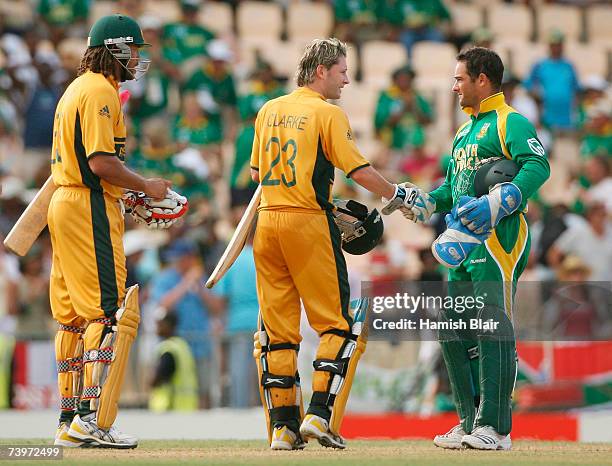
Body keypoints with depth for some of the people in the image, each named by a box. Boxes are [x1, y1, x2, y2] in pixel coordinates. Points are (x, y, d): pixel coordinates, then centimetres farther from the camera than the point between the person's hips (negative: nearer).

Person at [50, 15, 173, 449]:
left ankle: (70, 421, 15)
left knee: (75, 317, 12)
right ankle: (93, 420, -20)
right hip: (90, 210, -11)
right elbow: (101, 161, -20)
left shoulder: (77, 89, 21)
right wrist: (146, 186, -8)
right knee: (112, 315, -13)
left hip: (65, 202, 11)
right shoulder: (100, 91, -11)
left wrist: (128, 197, 17)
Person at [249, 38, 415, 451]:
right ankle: (320, 415, -11)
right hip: (309, 223, -6)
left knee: (277, 330, 7)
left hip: (267, 220, 6)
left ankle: (283, 427, 5)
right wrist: (397, 195, 4)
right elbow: (359, 170, -10)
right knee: (337, 324, 1)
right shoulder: (327, 113, -5)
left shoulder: (269, 111, 14)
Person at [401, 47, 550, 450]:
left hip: (499, 238, -10)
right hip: (464, 243, 10)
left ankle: (495, 427, -13)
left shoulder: (510, 123, -5)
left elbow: (538, 166, -21)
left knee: (493, 326, -13)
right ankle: (472, 423, 16)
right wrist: (422, 204, 13)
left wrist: (499, 202, -32)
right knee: (455, 330, 9)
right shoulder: (465, 130, 24)